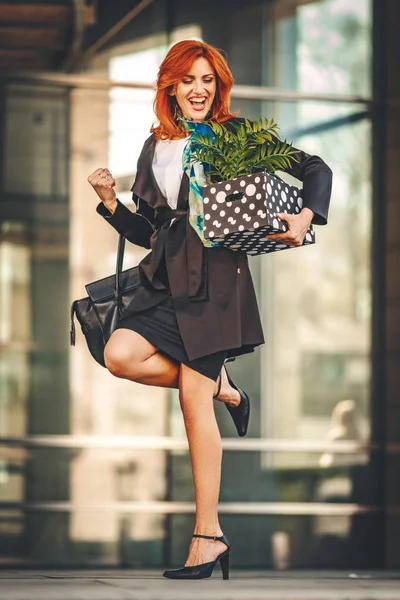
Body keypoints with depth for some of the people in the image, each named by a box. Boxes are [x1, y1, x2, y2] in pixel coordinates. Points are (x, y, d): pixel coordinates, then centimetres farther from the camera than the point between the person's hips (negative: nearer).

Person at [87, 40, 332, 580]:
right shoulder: (156, 147, 18)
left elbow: (317, 170, 6)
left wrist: (306, 218, -10)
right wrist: (110, 202, 6)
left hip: (216, 277, -5)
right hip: (166, 280, 5)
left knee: (192, 398, -10)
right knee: (120, 355, -21)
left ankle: (208, 536, -4)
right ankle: (219, 384, 6)